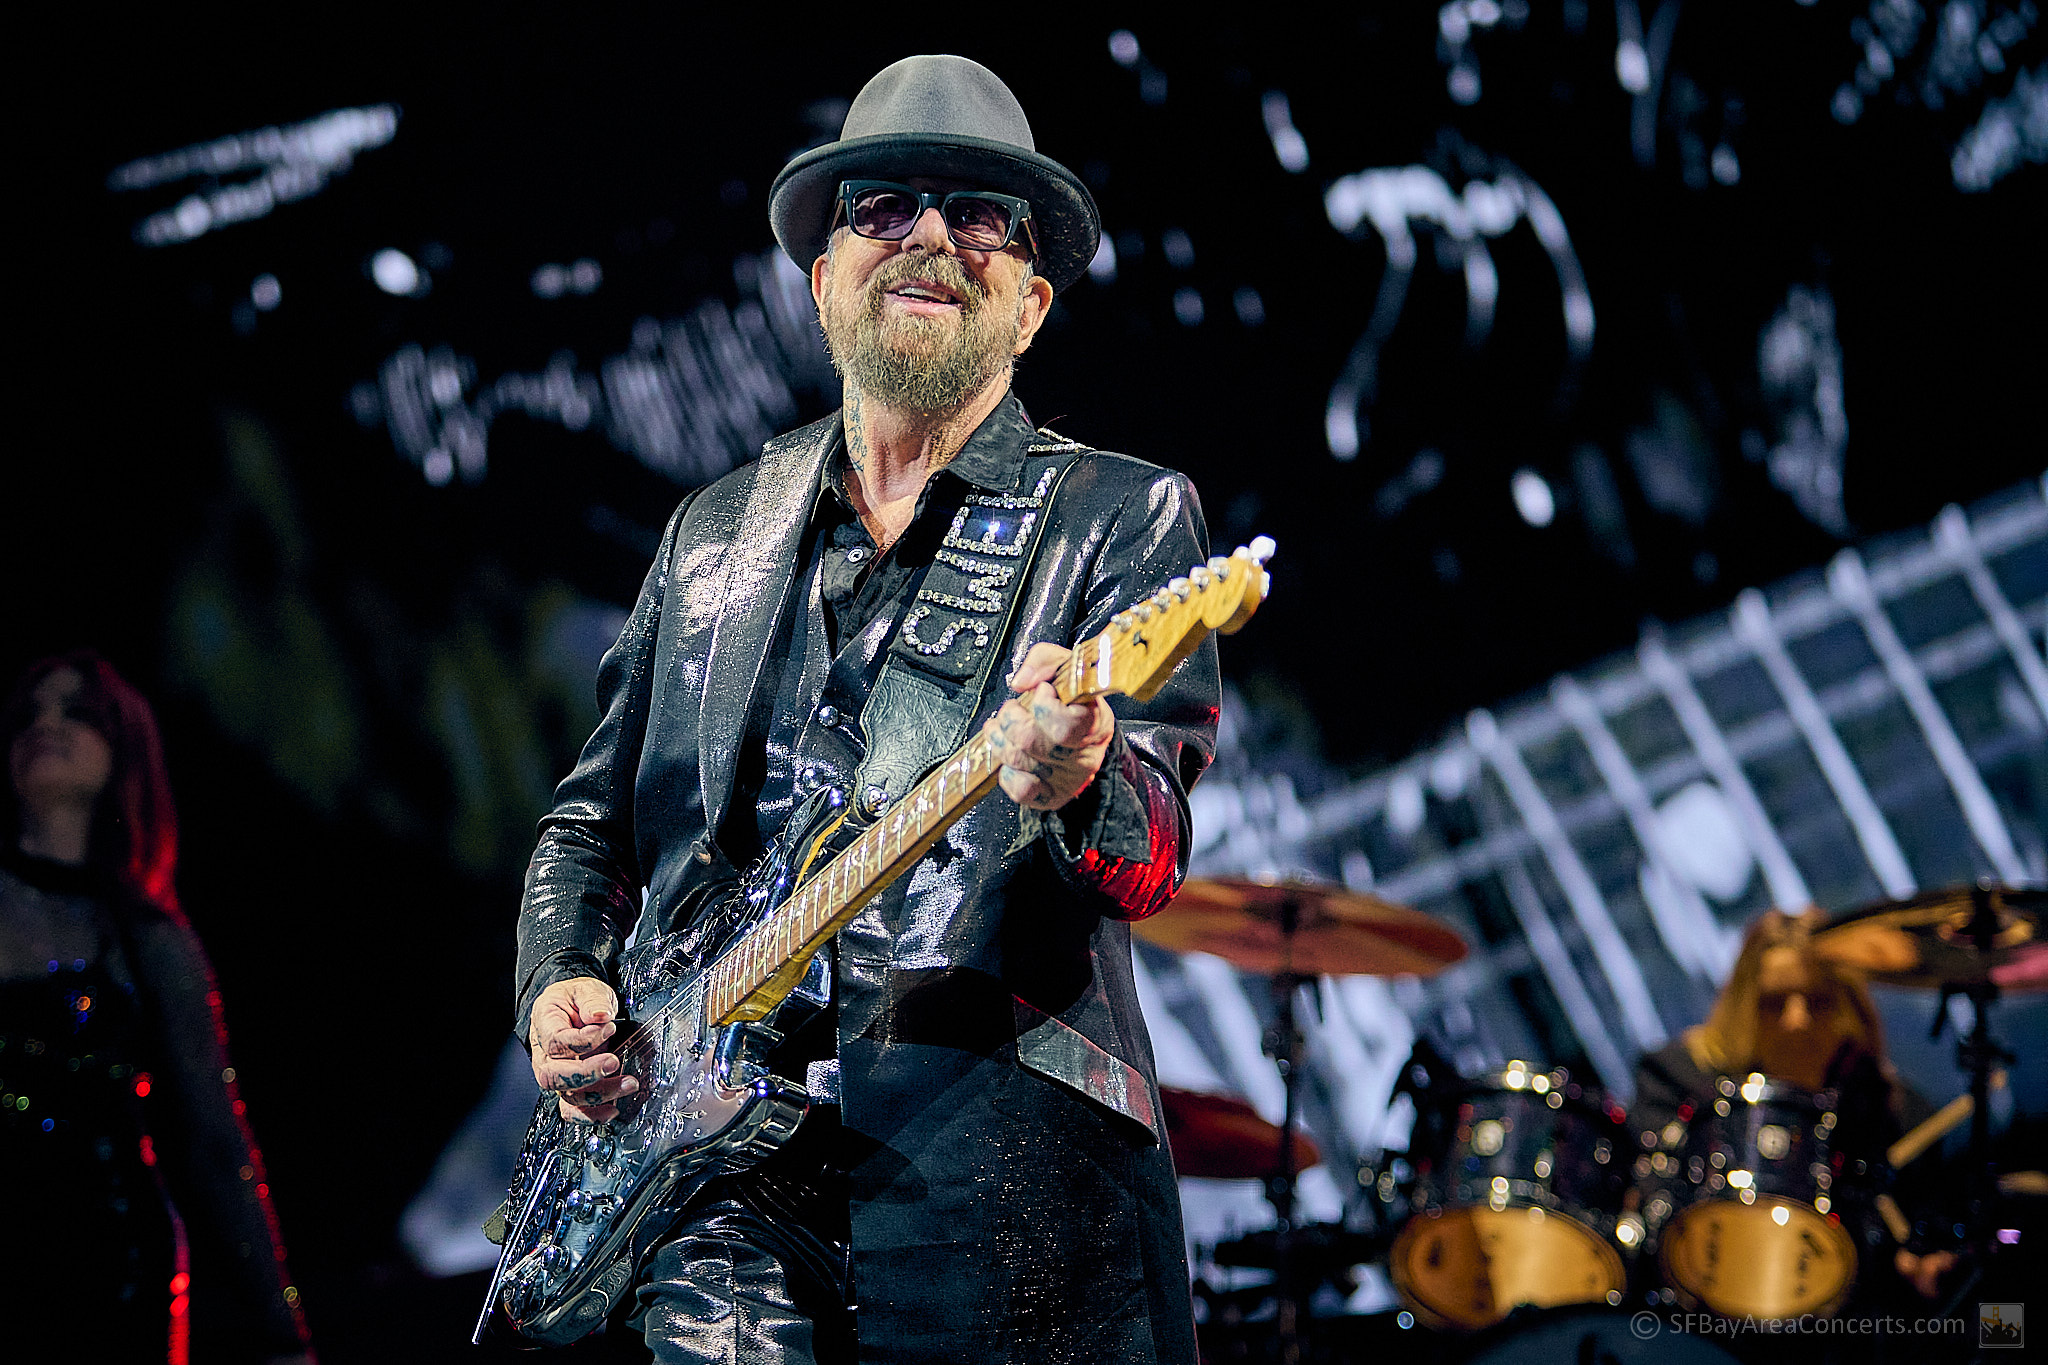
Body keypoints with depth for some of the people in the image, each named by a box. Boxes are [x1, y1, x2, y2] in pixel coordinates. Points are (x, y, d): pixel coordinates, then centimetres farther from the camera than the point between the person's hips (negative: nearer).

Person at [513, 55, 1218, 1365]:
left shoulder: (1127, 518, 4)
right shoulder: (716, 530, 18)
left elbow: (1153, 852, -10)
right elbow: (592, 818, 25)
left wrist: (1074, 793, -33)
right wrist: (562, 984, 5)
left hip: (1001, 1170, -3)